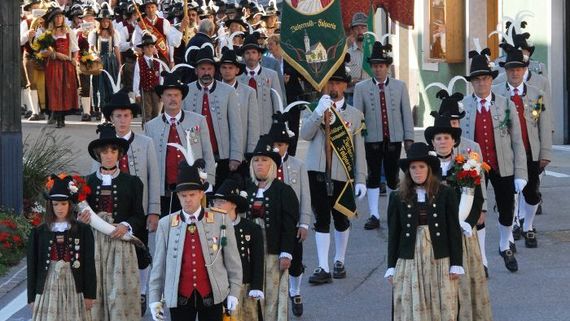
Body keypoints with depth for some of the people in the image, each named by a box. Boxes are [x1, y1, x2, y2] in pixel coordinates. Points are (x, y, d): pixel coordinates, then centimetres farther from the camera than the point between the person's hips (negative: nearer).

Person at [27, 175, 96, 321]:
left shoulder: (83, 230, 2)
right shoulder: (39, 232, 5)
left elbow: (89, 264, 3)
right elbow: (32, 265, 7)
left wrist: (89, 294, 0)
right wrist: (32, 297, 4)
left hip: (73, 286, -1)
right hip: (48, 288, 1)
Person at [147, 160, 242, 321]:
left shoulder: (221, 220, 0)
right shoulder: (166, 224, 2)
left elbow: (232, 261, 3)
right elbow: (159, 264, 4)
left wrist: (234, 292, 0)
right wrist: (154, 298, 3)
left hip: (211, 295, 0)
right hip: (180, 296, 0)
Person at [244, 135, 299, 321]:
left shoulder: (284, 191, -2)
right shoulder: (247, 191, 8)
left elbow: (289, 225, -6)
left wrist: (286, 254, -11)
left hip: (274, 252, -3)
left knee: (274, 293, -1)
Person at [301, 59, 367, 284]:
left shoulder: (354, 115, 6)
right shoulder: (314, 111, 8)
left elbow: (359, 149, 4)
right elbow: (305, 135, -9)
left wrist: (361, 180, -1)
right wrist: (319, 112, -19)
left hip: (342, 175, 0)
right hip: (317, 173, 0)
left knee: (341, 220, 9)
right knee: (321, 221, 1)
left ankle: (339, 262, 26)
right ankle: (323, 268, 0)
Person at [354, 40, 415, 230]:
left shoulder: (400, 86, 6)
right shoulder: (361, 88, 3)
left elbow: (406, 113, 6)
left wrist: (409, 137, 2)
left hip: (394, 139, 0)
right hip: (372, 140, 0)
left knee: (393, 177, 7)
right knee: (373, 178, 3)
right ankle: (374, 216, 7)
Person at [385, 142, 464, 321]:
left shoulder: (445, 194, 0)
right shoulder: (398, 198, 2)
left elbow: (454, 231, 0)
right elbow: (393, 235, 5)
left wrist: (456, 265, -3)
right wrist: (391, 267, 4)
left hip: (439, 262, -1)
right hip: (409, 263, 1)